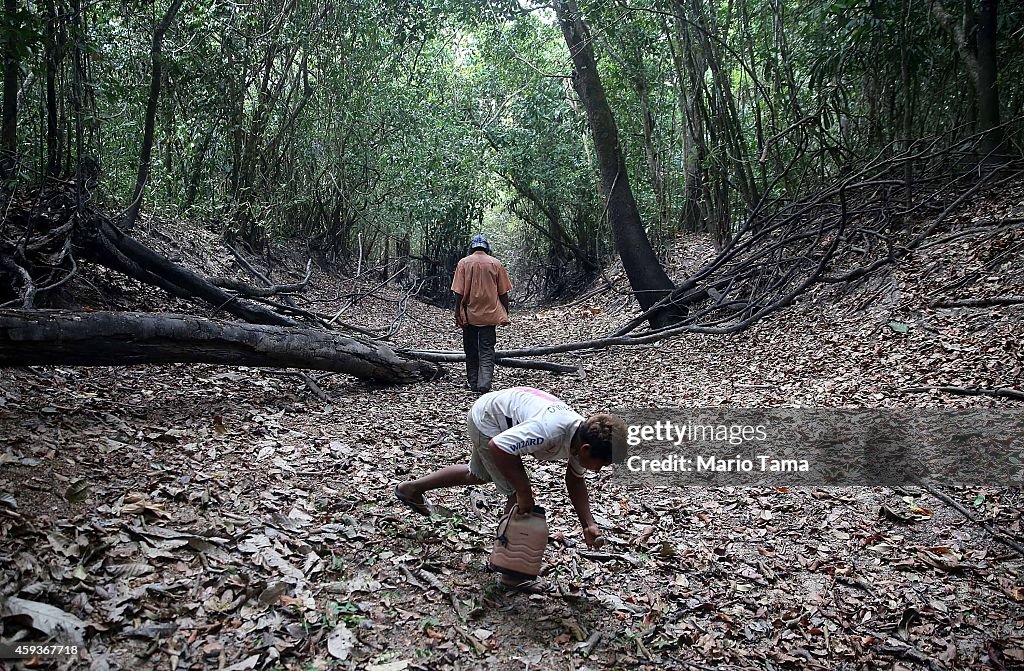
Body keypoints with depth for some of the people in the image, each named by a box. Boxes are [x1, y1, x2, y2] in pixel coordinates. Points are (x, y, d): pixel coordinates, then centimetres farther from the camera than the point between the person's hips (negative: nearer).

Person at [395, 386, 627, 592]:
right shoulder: (549, 431, -40)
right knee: (519, 495, -11)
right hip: (487, 418, -9)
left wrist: (588, 524, -10)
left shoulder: (584, 438, -14)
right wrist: (524, 491, -31)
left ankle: (411, 488, 50)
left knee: (479, 474, 31)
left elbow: (575, 481, 1)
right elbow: (497, 448, -39)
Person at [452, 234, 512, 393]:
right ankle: (484, 384, -15)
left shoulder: (464, 263, -2)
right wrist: (505, 314, 11)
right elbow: (503, 292, 3)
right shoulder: (496, 263, 1)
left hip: (469, 315, 0)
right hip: (490, 314, 0)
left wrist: (457, 314, 1)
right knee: (487, 351, 0)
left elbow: (459, 292, -6)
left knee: (471, 350, 12)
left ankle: (474, 383, 17)